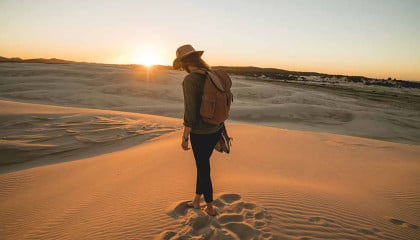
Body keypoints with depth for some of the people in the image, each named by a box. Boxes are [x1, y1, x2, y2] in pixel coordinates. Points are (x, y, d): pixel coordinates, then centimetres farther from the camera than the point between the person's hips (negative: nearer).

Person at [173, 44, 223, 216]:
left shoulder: (190, 80, -21)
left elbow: (190, 112, -22)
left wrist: (185, 137, -11)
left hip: (200, 133, -7)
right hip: (216, 130, 8)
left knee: (203, 169, 11)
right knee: (202, 164, 23)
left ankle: (210, 208, 31)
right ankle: (196, 201, 40)